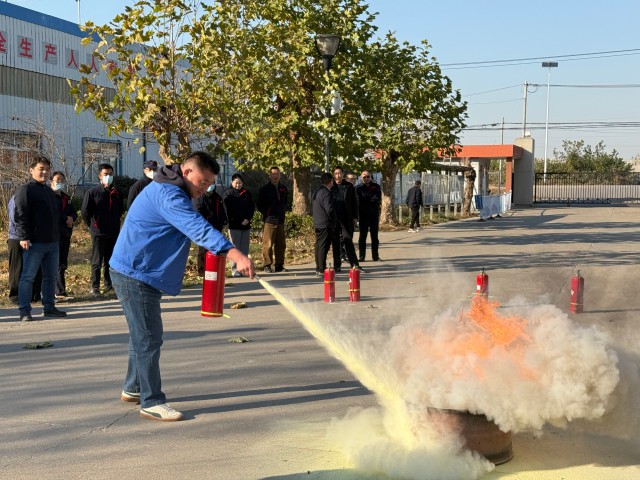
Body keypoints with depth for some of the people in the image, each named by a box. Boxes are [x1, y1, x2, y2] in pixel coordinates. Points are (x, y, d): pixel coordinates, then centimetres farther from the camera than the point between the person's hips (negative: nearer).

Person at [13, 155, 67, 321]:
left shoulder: (50, 192, 18)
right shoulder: (25, 189, -7)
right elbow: (20, 215, -14)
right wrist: (23, 237, -21)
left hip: (52, 242, 8)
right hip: (34, 243, -8)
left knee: (50, 276, 12)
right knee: (28, 277, -3)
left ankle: (49, 307, 20)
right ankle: (25, 311, 0)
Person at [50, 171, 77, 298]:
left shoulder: (66, 197, 21)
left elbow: (74, 213, 19)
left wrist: (71, 218, -3)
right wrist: (66, 219, -13)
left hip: (66, 232, 8)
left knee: (63, 263, 8)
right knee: (58, 263, -9)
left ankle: (58, 290, 14)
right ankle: (60, 291, -9)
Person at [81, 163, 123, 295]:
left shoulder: (116, 193, 6)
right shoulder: (92, 192, -6)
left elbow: (120, 210, 19)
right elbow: (85, 212, -4)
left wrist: (114, 223, 13)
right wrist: (92, 225, 3)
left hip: (114, 233, 4)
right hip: (98, 233, -4)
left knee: (111, 261, 10)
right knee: (97, 262, 0)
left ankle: (109, 284, 20)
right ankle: (95, 287, 5)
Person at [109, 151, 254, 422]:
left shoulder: (171, 192, 13)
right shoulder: (168, 195, -23)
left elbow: (192, 228, 19)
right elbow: (198, 228, -37)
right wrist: (234, 254, -48)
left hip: (142, 274, 11)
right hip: (135, 275, -11)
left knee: (143, 335, 20)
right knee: (148, 338, -7)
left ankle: (133, 389, 34)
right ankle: (151, 402, -1)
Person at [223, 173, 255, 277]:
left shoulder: (247, 193, 12)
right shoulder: (228, 194, 1)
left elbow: (252, 207, 9)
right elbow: (229, 210, -5)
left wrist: (247, 219, -6)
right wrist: (240, 221, -10)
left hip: (246, 225, 4)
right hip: (234, 225, -4)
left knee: (245, 248, 5)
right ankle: (235, 269, -4)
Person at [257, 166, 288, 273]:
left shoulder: (283, 189, 14)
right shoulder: (264, 189, 1)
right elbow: (260, 205, 3)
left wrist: (283, 211, 13)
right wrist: (267, 213, -3)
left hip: (281, 220, 5)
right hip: (269, 220, -5)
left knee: (281, 244, 6)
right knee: (268, 244, -6)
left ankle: (279, 265, 13)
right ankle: (267, 265, 0)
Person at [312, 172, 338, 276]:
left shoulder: (317, 192, 13)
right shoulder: (326, 193, -17)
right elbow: (329, 209, -22)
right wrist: (334, 220, -6)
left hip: (318, 224, 9)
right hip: (326, 224, -9)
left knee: (319, 246, 13)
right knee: (324, 247, -7)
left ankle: (318, 269, 19)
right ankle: (322, 270, -8)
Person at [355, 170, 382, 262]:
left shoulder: (376, 186, 6)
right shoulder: (358, 188, 2)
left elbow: (378, 198, -7)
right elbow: (357, 201, -9)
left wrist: (366, 199, -9)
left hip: (374, 214, 2)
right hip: (363, 215, -2)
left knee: (374, 235, 7)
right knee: (362, 236, 1)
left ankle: (375, 256, 13)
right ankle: (361, 256, 5)